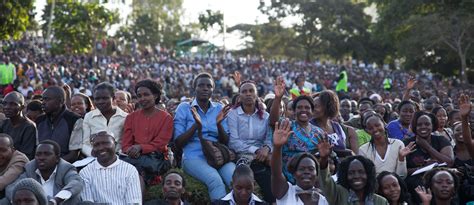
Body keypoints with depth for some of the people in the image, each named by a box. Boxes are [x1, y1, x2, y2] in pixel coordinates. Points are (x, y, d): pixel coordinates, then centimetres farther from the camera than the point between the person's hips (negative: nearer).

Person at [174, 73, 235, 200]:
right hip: (194, 156, -2)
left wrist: (219, 124, -10)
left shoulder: (219, 108, 14)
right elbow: (178, 143, 0)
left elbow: (226, 142, 9)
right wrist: (196, 125, -14)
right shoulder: (184, 108, 6)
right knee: (215, 180, -35)